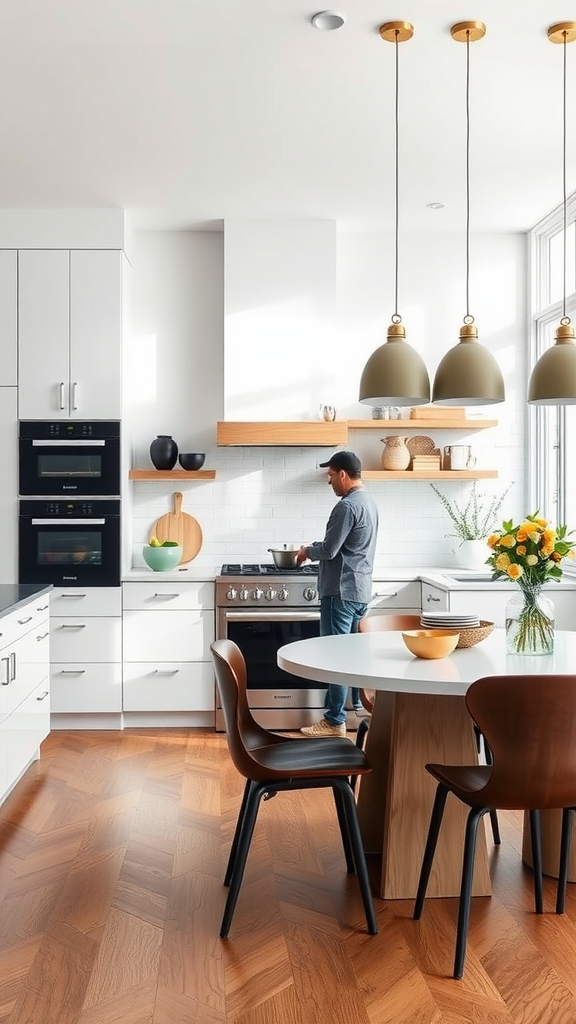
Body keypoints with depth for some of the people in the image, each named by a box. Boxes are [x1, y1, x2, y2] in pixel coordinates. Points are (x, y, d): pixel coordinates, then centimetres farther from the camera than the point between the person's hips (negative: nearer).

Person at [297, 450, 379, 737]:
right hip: (360, 589, 10)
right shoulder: (368, 502, 14)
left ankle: (335, 721, 0)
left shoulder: (347, 506, -18)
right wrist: (316, 548, 17)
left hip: (341, 590, -10)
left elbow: (329, 550, -19)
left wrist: (308, 551, 0)